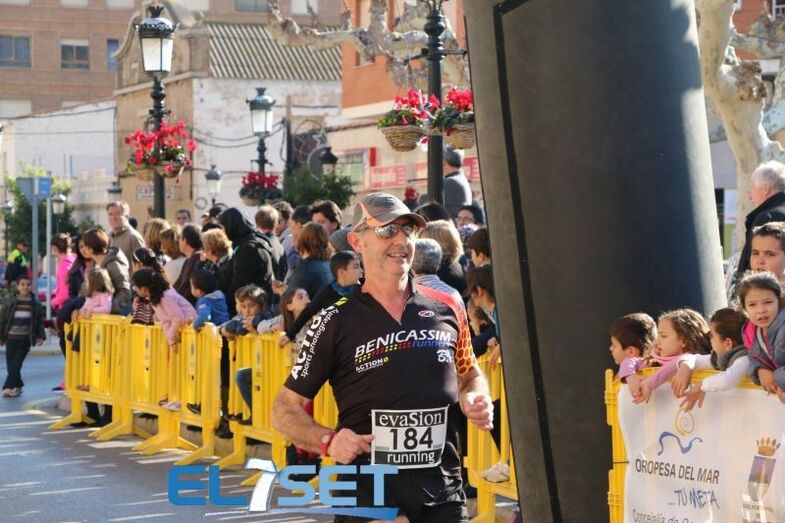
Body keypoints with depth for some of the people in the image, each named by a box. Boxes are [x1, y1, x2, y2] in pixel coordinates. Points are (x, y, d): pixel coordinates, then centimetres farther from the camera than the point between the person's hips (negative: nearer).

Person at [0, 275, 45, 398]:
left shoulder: (35, 303, 1)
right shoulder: (10, 302, 1)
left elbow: (40, 321, 7)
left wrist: (40, 336, -1)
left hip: (25, 339, -1)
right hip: (11, 338, 1)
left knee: (16, 364, -8)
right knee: (10, 365, 3)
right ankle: (17, 386, 17)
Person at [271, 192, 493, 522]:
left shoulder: (446, 309, 8)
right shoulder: (335, 323, -1)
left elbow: (470, 374, 25)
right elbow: (285, 410, 2)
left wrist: (475, 400, 3)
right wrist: (328, 440, -15)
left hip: (443, 490, 3)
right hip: (366, 491, -3)